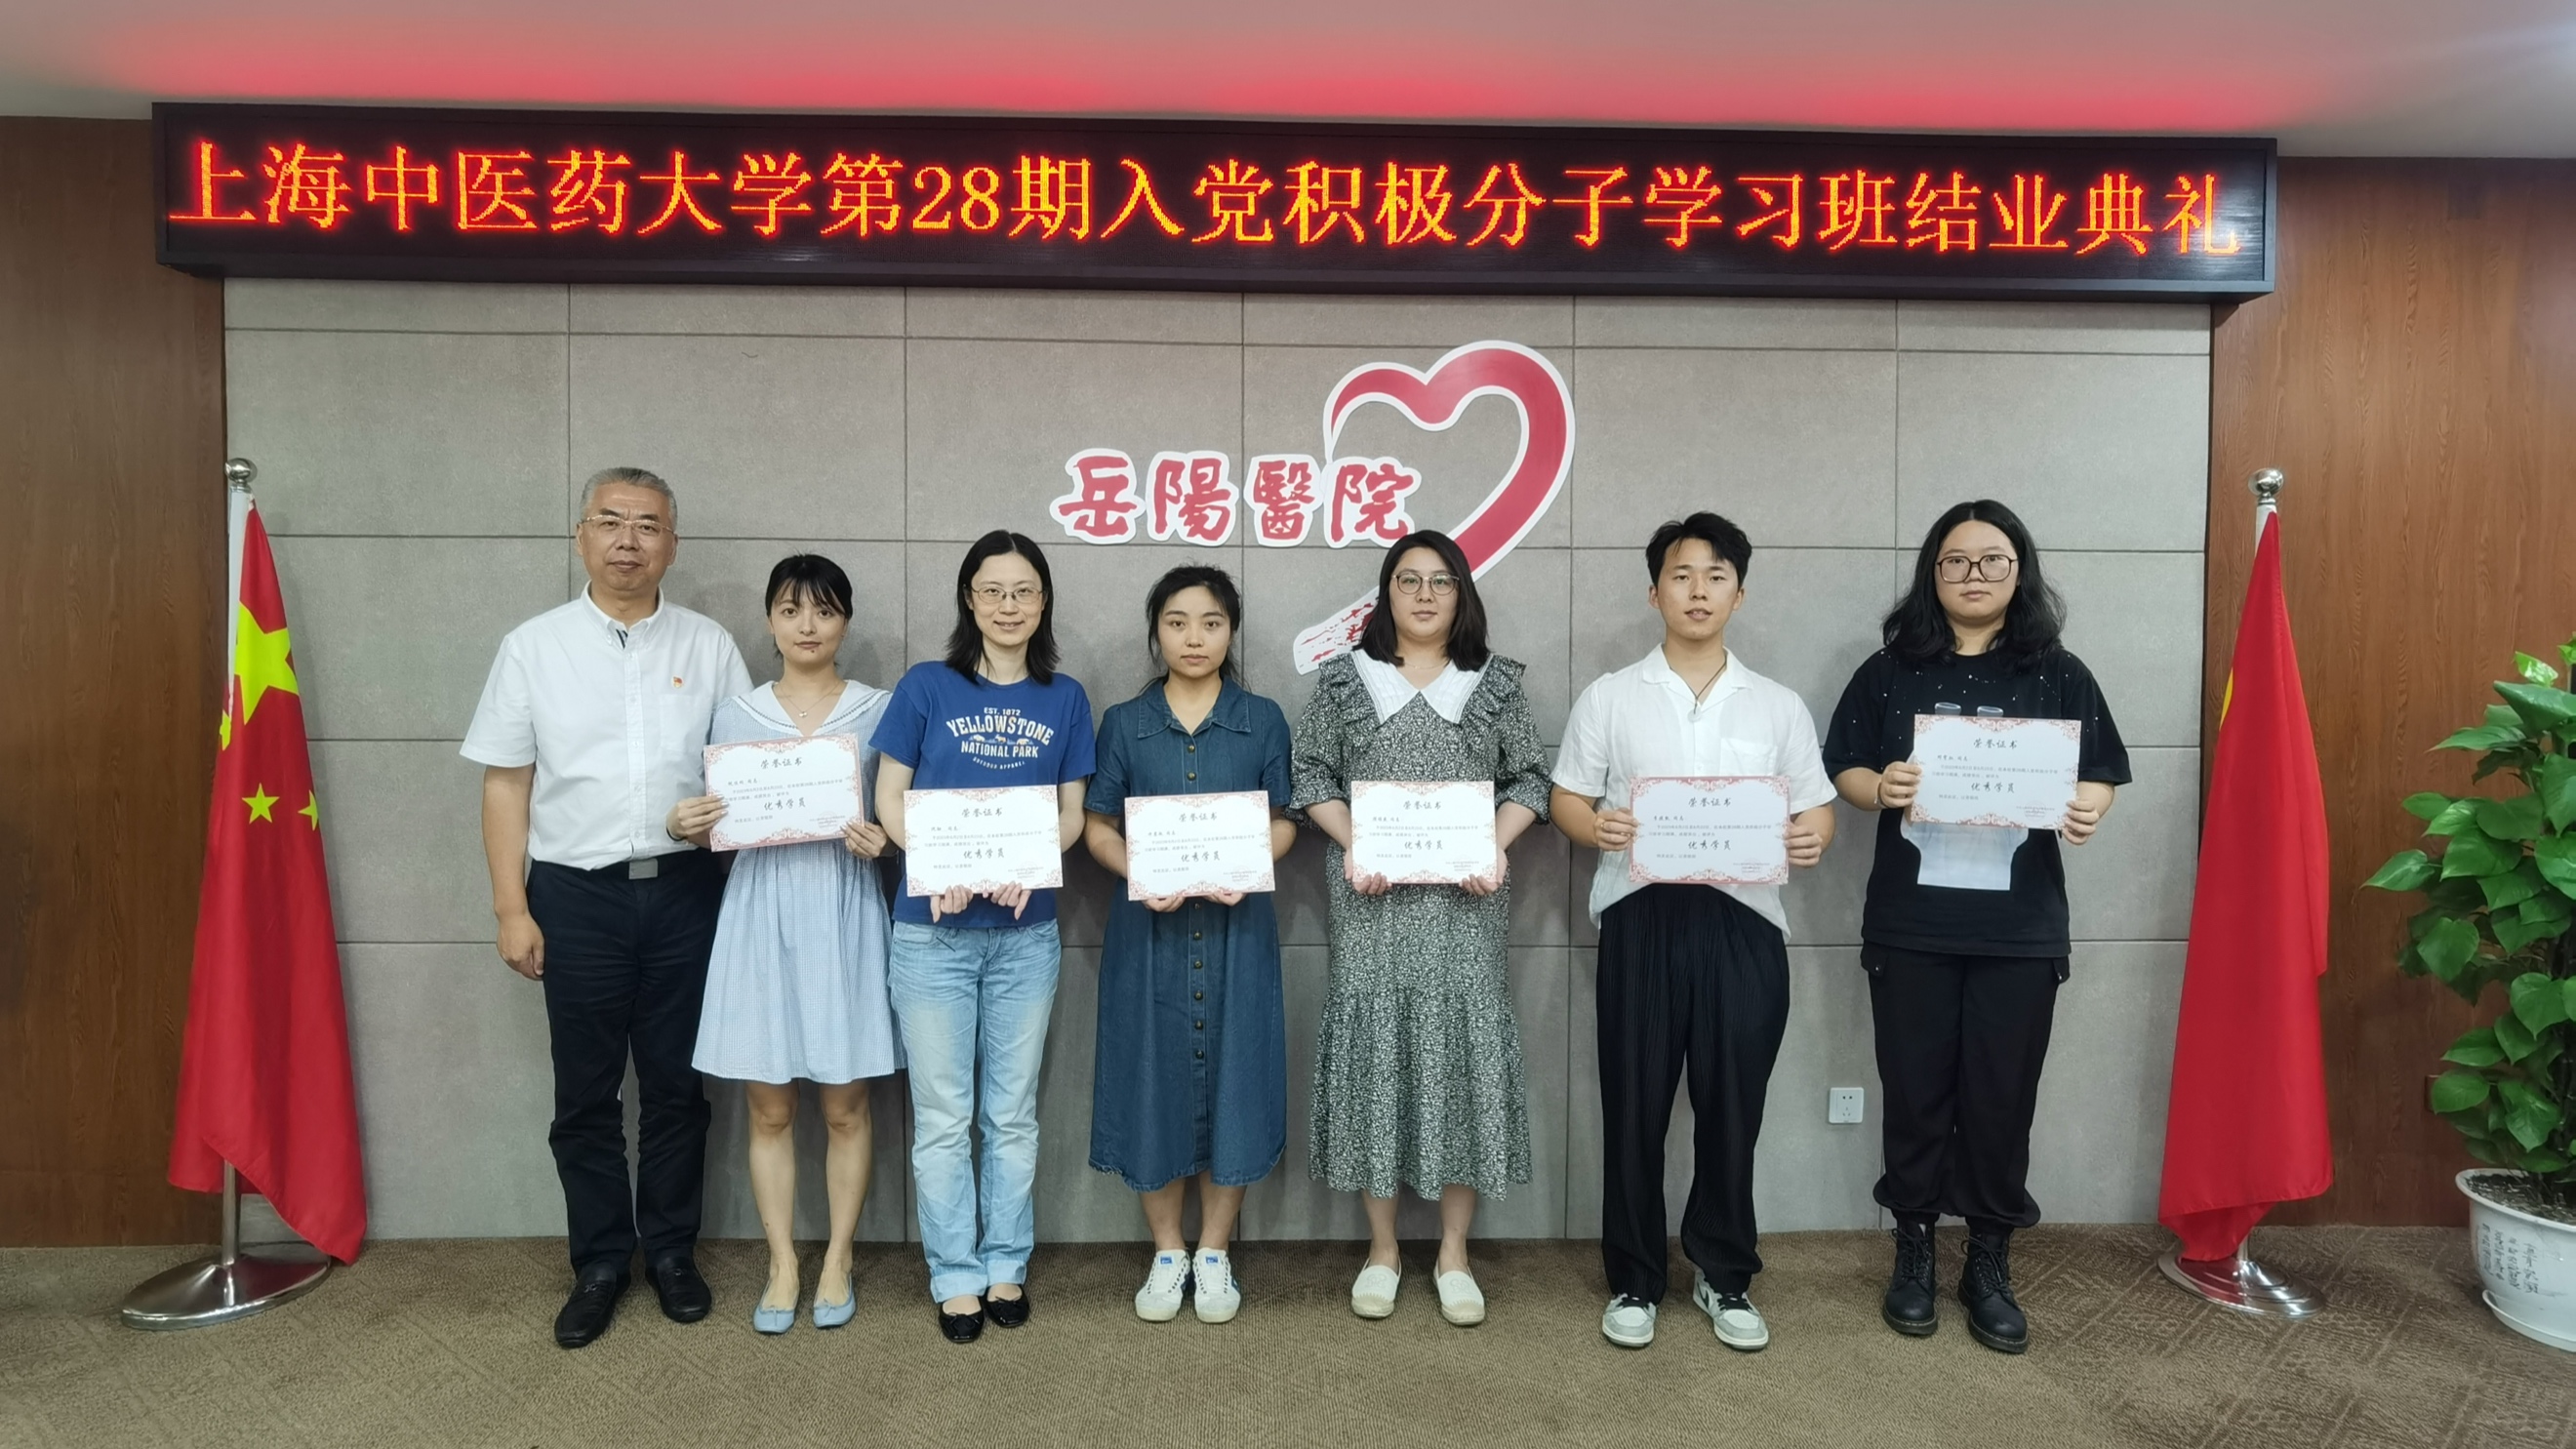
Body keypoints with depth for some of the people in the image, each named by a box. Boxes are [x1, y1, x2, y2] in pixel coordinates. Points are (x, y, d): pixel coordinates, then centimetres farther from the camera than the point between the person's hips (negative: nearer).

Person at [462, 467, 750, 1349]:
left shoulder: (710, 646, 4)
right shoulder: (534, 646, 1)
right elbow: (505, 783, 1)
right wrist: (511, 908, -3)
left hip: (684, 889, 1)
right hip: (576, 893, 0)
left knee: (676, 1084, 10)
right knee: (586, 1092, 9)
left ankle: (671, 1251, 26)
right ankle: (599, 1263, 24)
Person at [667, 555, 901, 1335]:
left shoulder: (879, 710, 3)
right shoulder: (736, 714, 7)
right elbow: (719, 826, 11)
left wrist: (883, 840, -16)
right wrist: (686, 824, -10)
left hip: (844, 912, -1)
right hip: (760, 912, 1)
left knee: (844, 1104, 6)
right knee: (768, 1108, 7)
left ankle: (838, 1261, 22)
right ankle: (782, 1266, 21)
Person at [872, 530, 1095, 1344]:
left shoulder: (1064, 699, 6)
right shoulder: (927, 686, 1)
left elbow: (1071, 812, 6)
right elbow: (890, 797, 0)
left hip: (1025, 931, 2)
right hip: (932, 930, -2)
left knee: (1013, 1113, 12)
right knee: (943, 1117, 5)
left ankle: (1007, 1266, 25)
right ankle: (956, 1277, 18)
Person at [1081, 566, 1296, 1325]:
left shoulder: (1262, 721, 4)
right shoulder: (1124, 723, 4)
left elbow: (1283, 821, 5)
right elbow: (1097, 826, 3)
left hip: (1237, 926, 0)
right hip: (1149, 927, 0)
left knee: (1233, 1077, 4)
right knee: (1155, 1079, 5)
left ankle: (1215, 1254, 20)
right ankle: (1167, 1251, 22)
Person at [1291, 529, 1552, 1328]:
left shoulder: (1496, 681, 9)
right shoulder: (1344, 679, 7)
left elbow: (1529, 779, 8)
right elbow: (1312, 775, 5)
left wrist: (1498, 844, -9)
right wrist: (1350, 844, -10)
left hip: (1464, 895, 1)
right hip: (1373, 894, 0)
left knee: (1463, 1046, -1)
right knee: (1373, 1044, 0)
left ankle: (1453, 1254, 12)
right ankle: (1382, 1249, 14)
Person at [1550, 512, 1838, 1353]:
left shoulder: (1779, 707, 10)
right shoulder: (1609, 697, 7)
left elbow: (1818, 813, 9)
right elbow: (1567, 801, 5)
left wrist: (1809, 840, -14)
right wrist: (1597, 829, -17)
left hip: (1743, 920, 1)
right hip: (1642, 917, -1)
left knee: (1732, 1109, 8)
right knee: (1635, 1107, 5)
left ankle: (1725, 1277, 25)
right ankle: (1633, 1280, 20)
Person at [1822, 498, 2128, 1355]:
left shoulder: (2058, 675, 4)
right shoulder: (1891, 671, 4)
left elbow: (2100, 776, 4)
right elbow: (1845, 771, 3)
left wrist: (2087, 810, -18)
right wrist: (1881, 788, -18)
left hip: (2019, 928, 0)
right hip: (1910, 923, 0)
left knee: (2001, 1097, 6)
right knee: (1916, 1091, 8)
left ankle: (1990, 1263, 23)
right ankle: (1914, 1251, 24)